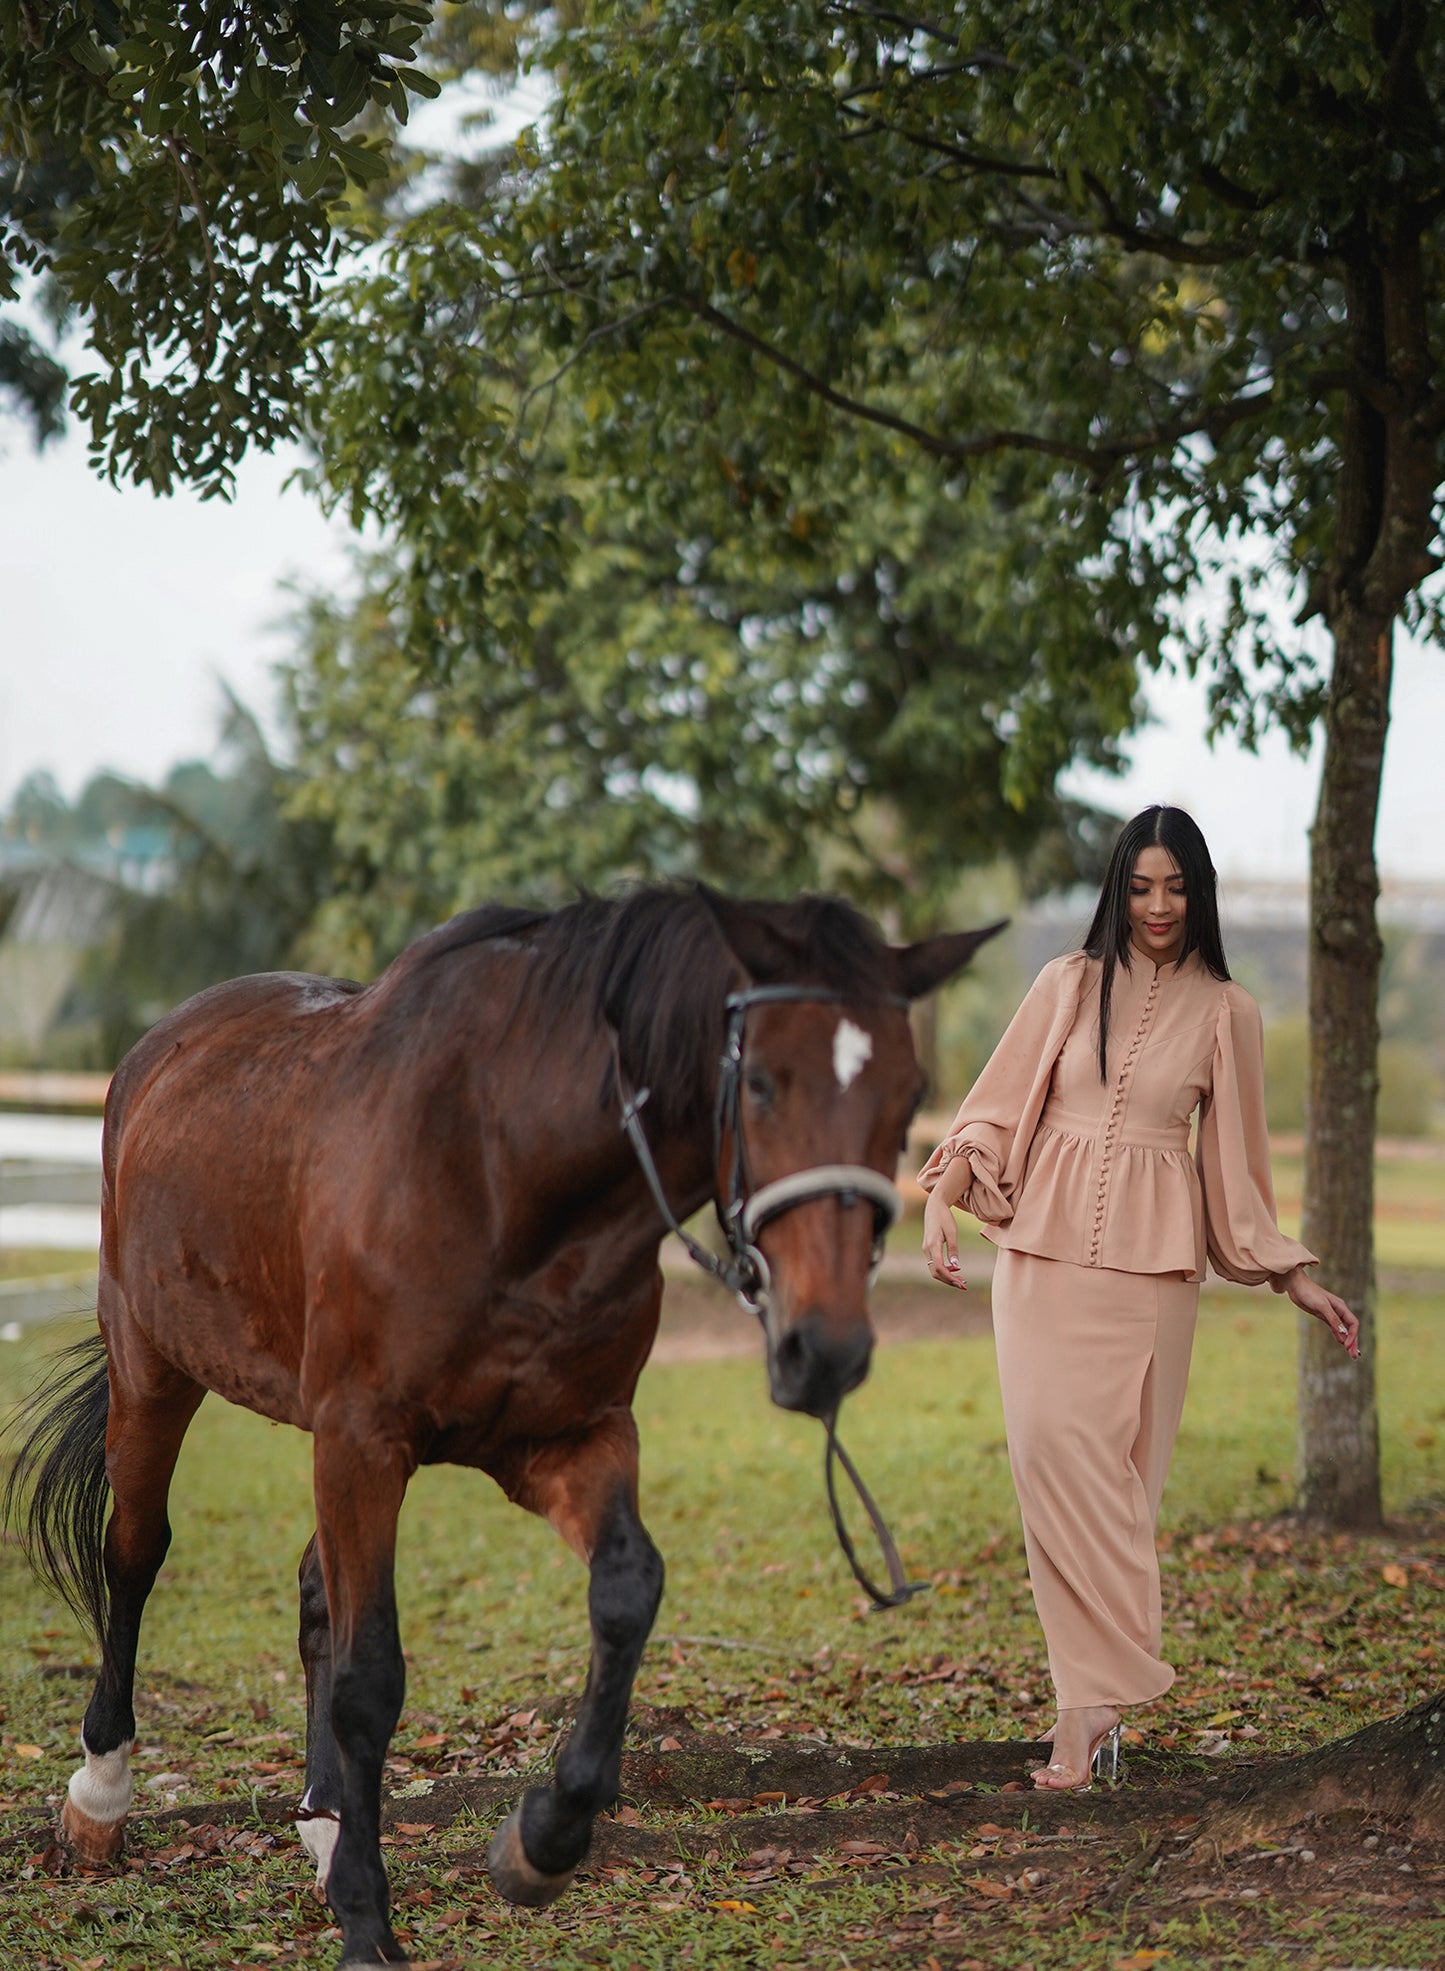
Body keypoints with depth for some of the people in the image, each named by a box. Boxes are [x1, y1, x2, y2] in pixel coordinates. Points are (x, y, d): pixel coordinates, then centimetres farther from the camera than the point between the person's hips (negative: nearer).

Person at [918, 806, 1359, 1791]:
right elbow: (998, 1106, 9)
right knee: (1052, 1447, -10)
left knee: (1119, 1468, -3)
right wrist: (944, 1197, -6)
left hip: (1150, 1262, -1)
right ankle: (1101, 1692, -5)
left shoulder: (1226, 1011, 6)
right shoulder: (1070, 984, 7)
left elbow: (1237, 1159, 12)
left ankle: (1094, 1698, 1)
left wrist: (1299, 1281, 12)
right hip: (1045, 1245, 1)